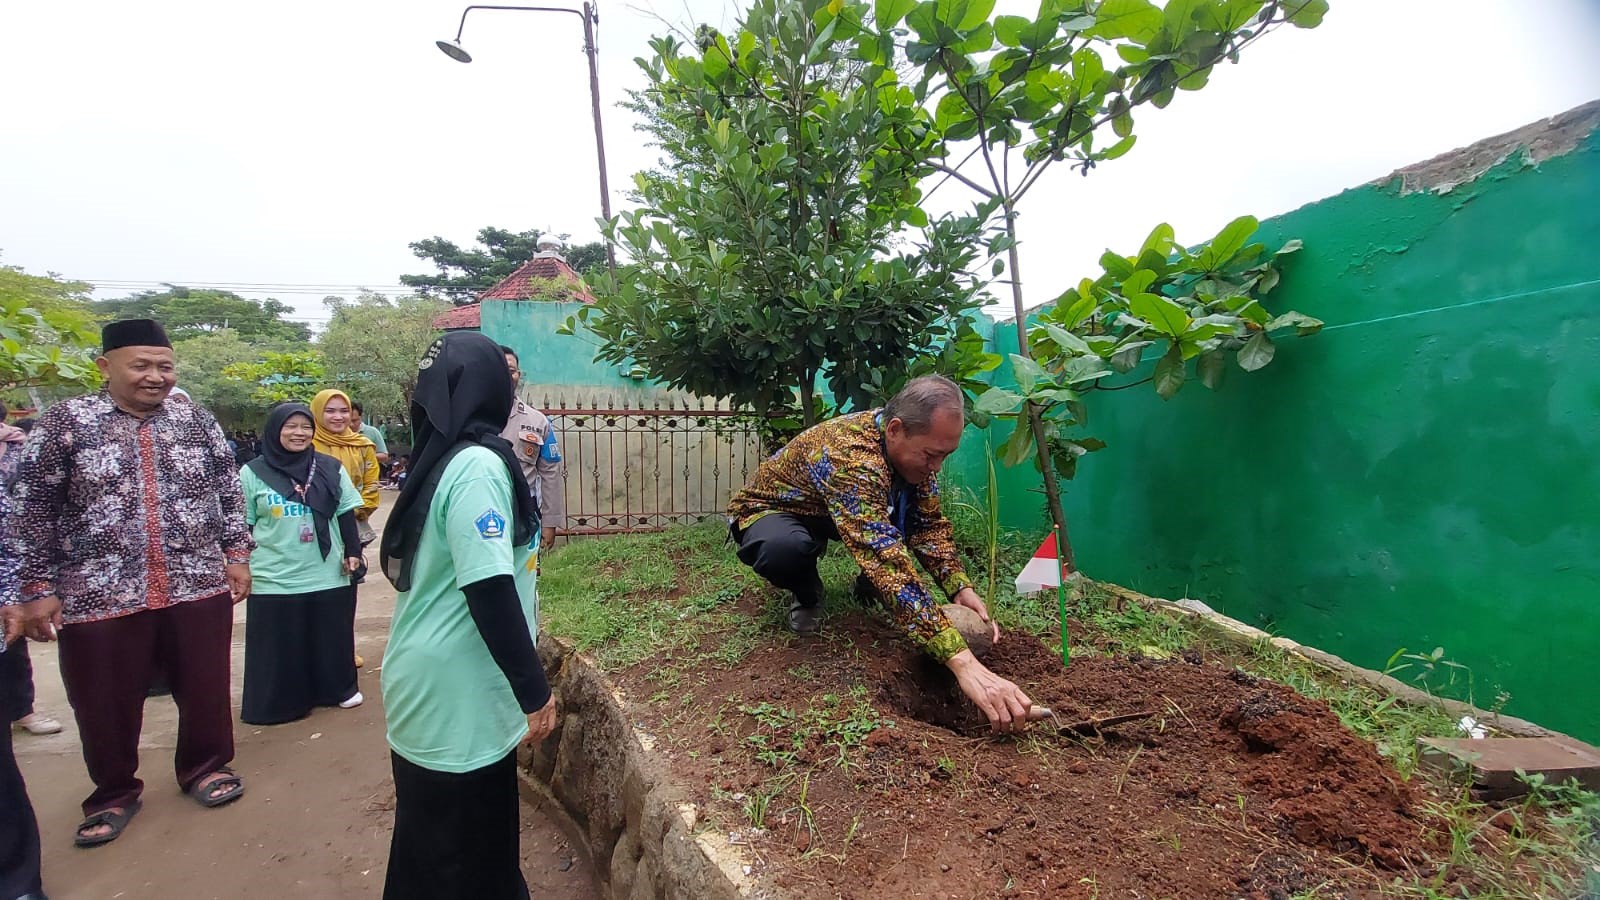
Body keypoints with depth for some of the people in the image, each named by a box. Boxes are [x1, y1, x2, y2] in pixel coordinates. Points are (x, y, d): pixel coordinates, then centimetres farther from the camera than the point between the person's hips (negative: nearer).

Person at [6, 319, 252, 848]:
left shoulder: (196, 421, 5)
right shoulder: (65, 422, -2)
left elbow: (228, 490, 11)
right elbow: (31, 511, -1)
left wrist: (237, 553, 7)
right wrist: (37, 589, -3)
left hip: (199, 586, 2)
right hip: (99, 595, -1)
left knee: (205, 689, 12)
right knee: (106, 705, 12)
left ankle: (205, 767, 34)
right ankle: (114, 793, 34)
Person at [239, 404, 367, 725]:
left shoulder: (331, 468, 3)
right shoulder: (253, 473, -1)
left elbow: (346, 515, 7)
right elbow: (243, 525, 4)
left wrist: (353, 551, 2)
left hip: (328, 575, 2)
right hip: (274, 579, -1)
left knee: (331, 639, 13)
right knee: (279, 647, 7)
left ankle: (340, 688, 29)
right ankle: (280, 701, 22)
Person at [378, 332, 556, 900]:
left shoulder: (438, 461, 7)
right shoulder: (477, 466, -21)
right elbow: (488, 590, -25)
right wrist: (534, 688, -19)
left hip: (431, 683, 9)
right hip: (457, 692, -9)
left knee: (433, 842, 23)